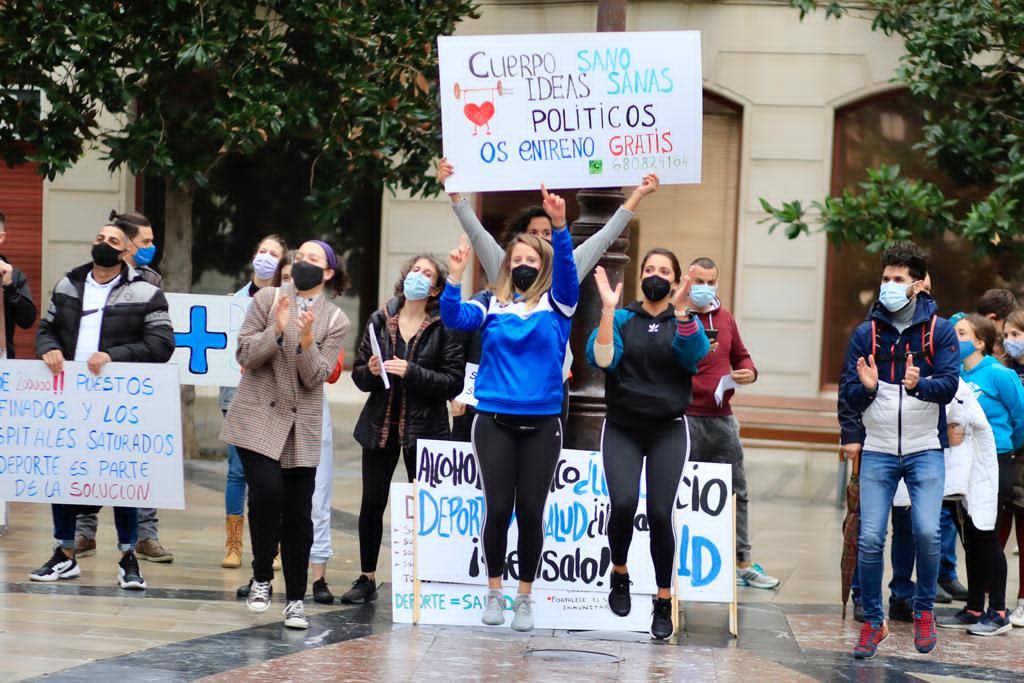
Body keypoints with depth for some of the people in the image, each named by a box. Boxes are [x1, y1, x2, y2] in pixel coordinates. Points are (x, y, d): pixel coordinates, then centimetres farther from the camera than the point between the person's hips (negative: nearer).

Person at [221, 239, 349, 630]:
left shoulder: (335, 321, 4)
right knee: (267, 491, -21)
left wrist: (306, 342, -21)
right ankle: (261, 578, -1)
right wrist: (277, 331, -18)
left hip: (302, 427, 2)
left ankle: (295, 599, 14)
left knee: (299, 513, 2)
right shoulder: (268, 299, 2)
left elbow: (316, 377, -4)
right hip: (258, 418, -2)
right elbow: (245, 355, -3)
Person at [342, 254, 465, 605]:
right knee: (372, 503, 3)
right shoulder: (380, 320, 7)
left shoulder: (445, 328, -3)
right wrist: (371, 371, -10)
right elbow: (358, 375, 12)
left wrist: (411, 372, -17)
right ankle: (366, 579, 14)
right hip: (381, 424, 3)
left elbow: (453, 382, -9)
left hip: (424, 428, -3)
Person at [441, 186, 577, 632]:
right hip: (494, 421, 0)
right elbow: (454, 319, -8)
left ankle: (525, 597, 15)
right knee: (498, 508, 1)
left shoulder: (557, 304, 4)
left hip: (541, 423, 0)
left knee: (531, 511, 3)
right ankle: (494, 592, 16)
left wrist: (560, 226, -28)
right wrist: (454, 278, -24)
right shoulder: (491, 304, 6)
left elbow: (567, 270, -13)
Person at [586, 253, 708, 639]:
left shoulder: (685, 321, 7)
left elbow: (695, 354, -16)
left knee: (660, 513, -9)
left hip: (667, 432, 0)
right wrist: (608, 309, -21)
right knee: (623, 505, -19)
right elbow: (601, 358, -12)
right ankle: (619, 574, 8)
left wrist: (681, 309, -28)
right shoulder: (622, 319, 7)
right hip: (622, 430, 0)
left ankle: (664, 602, 5)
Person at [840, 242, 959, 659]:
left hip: (925, 450, -1)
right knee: (870, 539, -5)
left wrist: (919, 384, -30)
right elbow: (848, 395, 3)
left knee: (927, 532, -15)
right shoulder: (866, 333, 6)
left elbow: (949, 385, -9)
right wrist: (866, 387, -20)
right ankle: (873, 622, 12)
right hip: (878, 451, 1)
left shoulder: (939, 331, 2)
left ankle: (924, 610, 10)